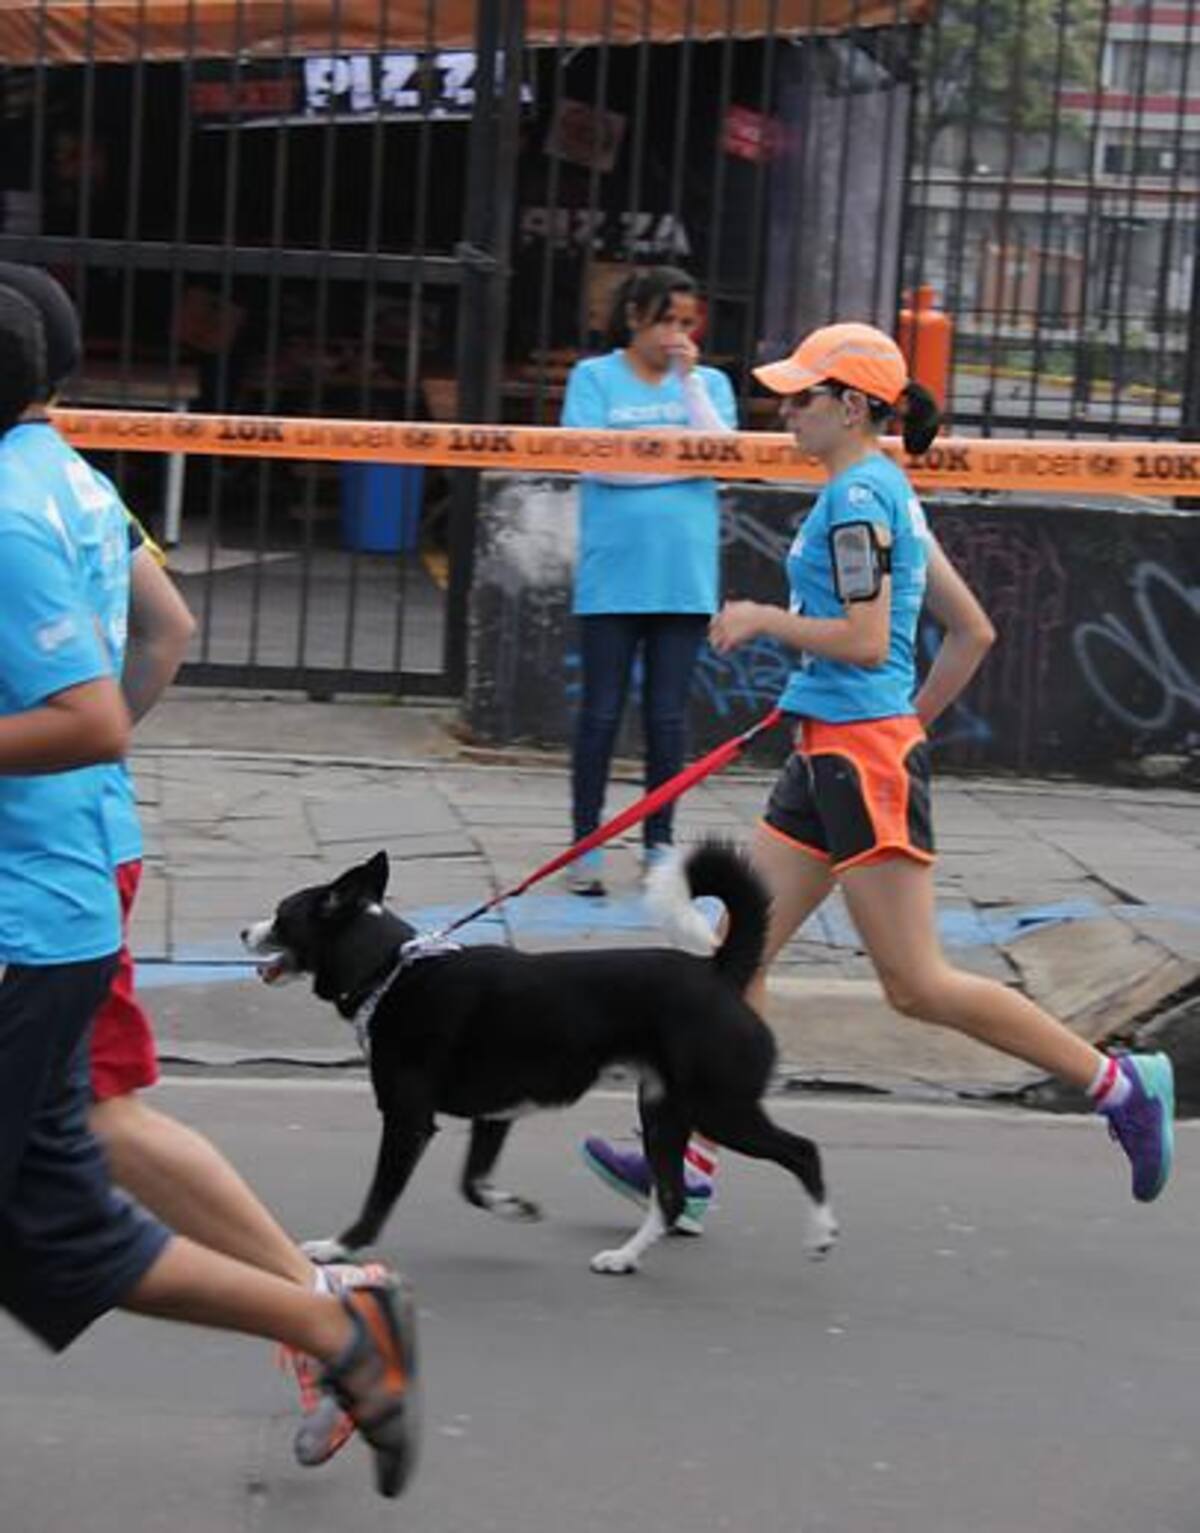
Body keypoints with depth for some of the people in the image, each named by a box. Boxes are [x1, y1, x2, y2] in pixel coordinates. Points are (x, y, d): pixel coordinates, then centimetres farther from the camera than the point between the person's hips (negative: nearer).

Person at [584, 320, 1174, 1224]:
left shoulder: (858, 496, -13)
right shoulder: (883, 491, 16)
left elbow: (865, 641, -22)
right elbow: (974, 632, 19)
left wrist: (763, 620, -10)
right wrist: (911, 725, 24)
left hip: (863, 756, -10)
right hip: (828, 756, 10)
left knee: (919, 986, -6)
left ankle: (1118, 1083, 1)